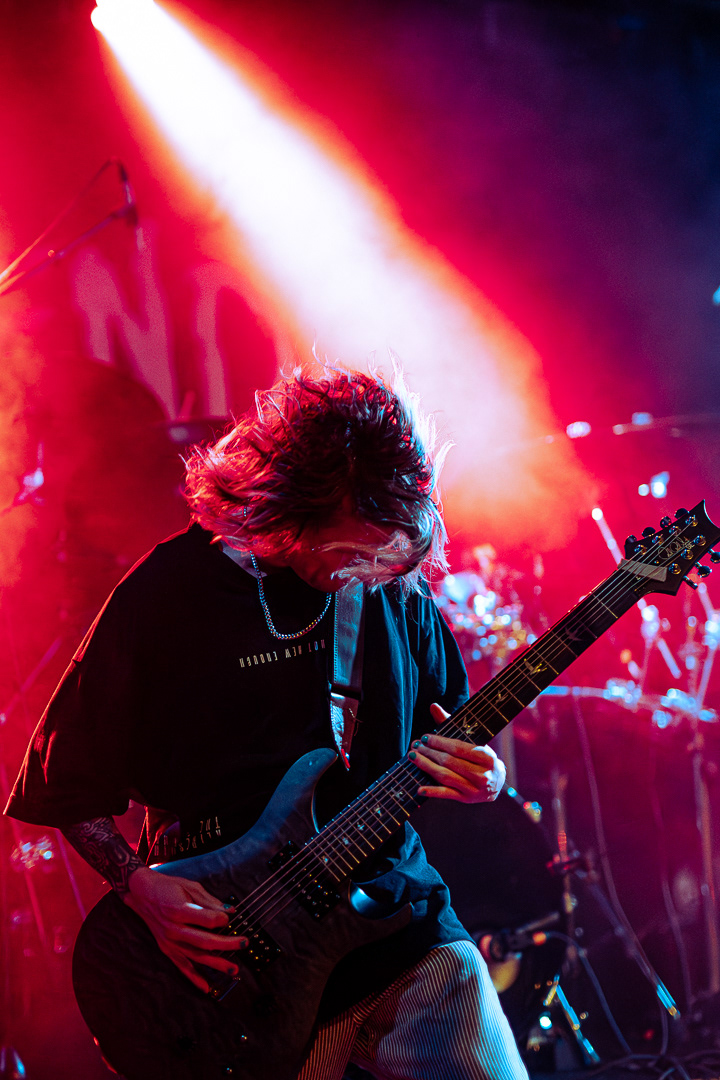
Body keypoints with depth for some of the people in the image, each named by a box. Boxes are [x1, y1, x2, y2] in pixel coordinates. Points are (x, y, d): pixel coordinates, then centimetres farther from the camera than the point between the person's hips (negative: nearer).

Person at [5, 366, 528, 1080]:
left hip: (400, 919, 3)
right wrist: (138, 885, -13)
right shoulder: (165, 595, -9)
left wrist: (476, 775, -6)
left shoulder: (395, 584, 2)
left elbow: (442, 742, 16)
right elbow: (66, 785, 0)